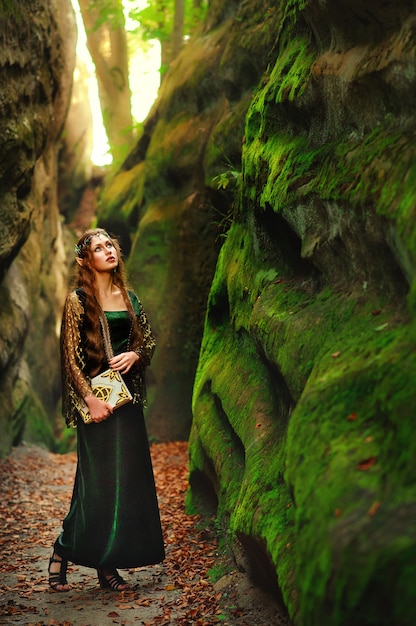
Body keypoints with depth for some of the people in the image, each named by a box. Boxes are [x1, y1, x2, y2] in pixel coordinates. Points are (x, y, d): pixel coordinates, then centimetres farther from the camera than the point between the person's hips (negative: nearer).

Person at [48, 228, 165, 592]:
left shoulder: (129, 298, 11)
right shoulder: (78, 301, -5)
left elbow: (150, 341, 17)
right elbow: (71, 357, -8)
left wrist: (134, 355, -4)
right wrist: (90, 398, -16)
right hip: (95, 397, -6)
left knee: (129, 478, 4)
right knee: (99, 478, -6)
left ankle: (108, 564, 13)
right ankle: (62, 554, 10)